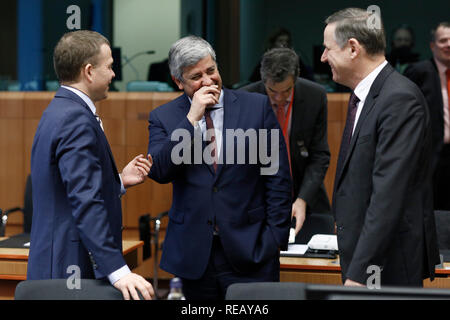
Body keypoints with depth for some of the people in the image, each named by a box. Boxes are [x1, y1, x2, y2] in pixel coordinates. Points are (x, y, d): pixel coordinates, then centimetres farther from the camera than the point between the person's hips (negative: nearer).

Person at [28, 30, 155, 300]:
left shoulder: (59, 111, 14)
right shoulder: (76, 119, -17)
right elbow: (86, 202, -26)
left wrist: (120, 181, 11)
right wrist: (117, 270, -30)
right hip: (73, 268, -10)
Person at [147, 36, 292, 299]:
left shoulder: (257, 106, 3)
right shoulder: (164, 117, 5)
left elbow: (278, 177, 3)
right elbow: (158, 171, -11)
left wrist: (275, 238, -3)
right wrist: (192, 117, -14)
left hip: (249, 251, -1)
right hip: (194, 254, 1)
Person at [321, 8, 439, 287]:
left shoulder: (400, 99, -18)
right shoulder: (362, 96, 13)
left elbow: (389, 193, -23)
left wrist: (359, 272, -25)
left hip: (391, 263, -9)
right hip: (362, 254, 9)